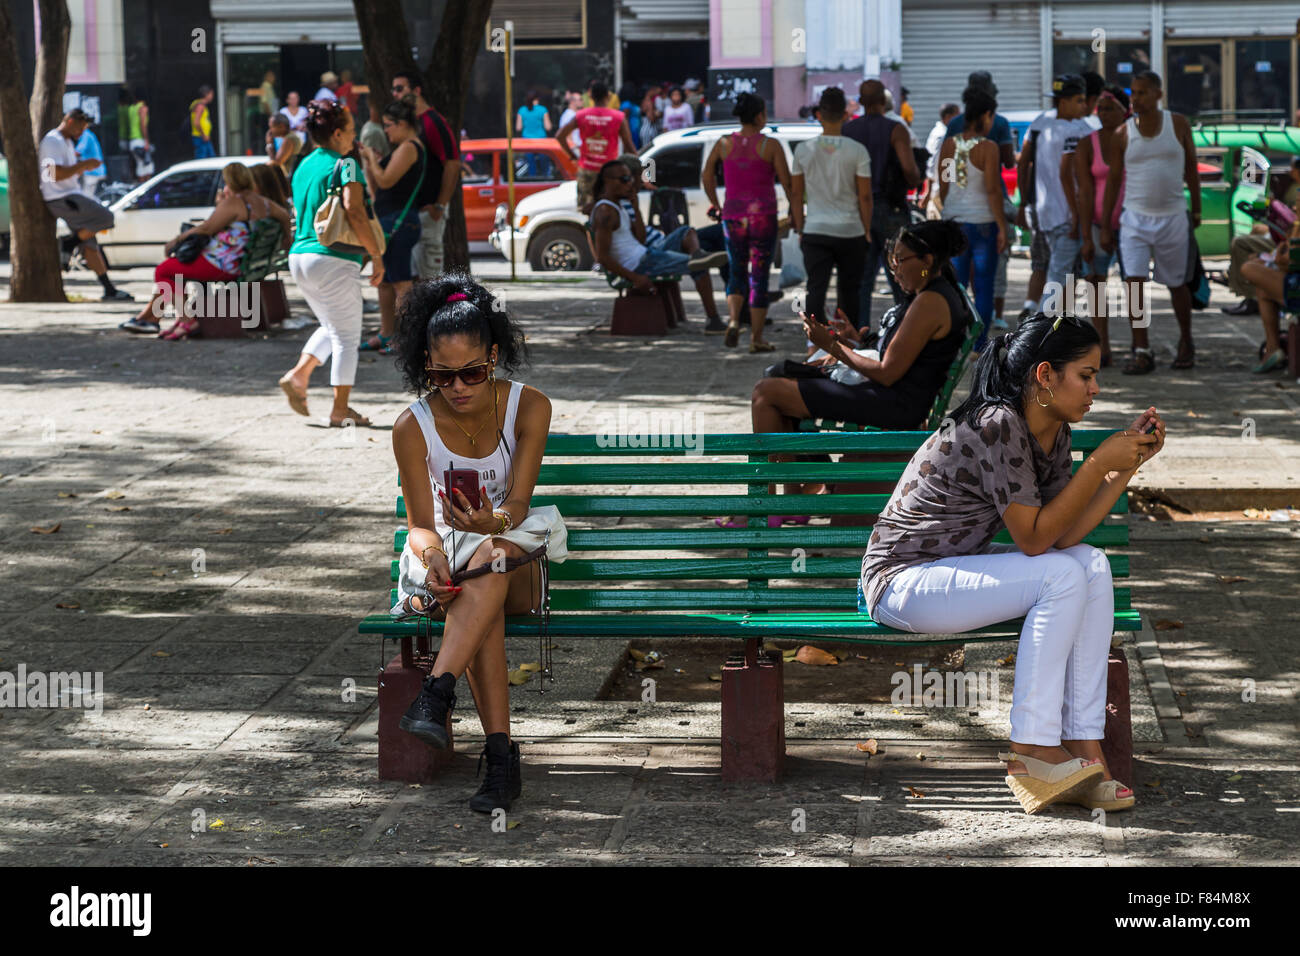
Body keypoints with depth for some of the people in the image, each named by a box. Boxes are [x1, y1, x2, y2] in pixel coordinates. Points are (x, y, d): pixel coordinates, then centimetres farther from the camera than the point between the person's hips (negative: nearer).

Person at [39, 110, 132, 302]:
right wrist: (83, 165, -19)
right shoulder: (52, 141, -12)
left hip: (70, 197, 10)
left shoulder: (67, 143, 21)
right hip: (59, 199, -10)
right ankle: (69, 244, -8)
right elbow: (56, 174, -24)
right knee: (105, 217, -19)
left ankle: (110, 290, 5)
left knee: (90, 245, 7)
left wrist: (84, 167, 10)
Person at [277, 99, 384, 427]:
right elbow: (354, 212, -21)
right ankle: (340, 410, 3)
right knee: (347, 338, 3)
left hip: (299, 256, 8)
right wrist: (376, 255, -16)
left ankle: (298, 374, 5)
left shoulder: (304, 166, 13)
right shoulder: (345, 164, -11)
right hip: (333, 260, -8)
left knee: (332, 328, 23)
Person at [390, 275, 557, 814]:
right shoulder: (413, 427, -8)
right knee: (476, 580, -37)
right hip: (446, 562, 0)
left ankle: (435, 696, -52)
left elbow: (518, 506, -14)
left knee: (491, 558, -37)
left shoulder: (529, 408, -8)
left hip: (514, 558, 0)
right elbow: (420, 524, -8)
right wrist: (431, 557, -33)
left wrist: (493, 522, -39)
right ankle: (501, 757, -45)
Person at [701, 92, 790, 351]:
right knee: (759, 278, 4)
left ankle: (733, 320, -9)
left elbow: (707, 175, 12)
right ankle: (756, 338, 6)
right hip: (763, 216, -3)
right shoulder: (770, 145, -8)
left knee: (736, 273, 16)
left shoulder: (724, 143, 2)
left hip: (733, 216, 3)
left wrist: (715, 204, 26)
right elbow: (787, 182, -7)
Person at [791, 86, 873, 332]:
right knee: (849, 290, 13)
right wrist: (867, 230, 5)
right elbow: (865, 196, -4)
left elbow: (796, 194, 5)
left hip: (815, 231, 1)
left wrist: (800, 229, 13)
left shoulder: (804, 150, 0)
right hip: (850, 230, 0)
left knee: (816, 290, -4)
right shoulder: (857, 151, -6)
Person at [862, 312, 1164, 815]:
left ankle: (1082, 747, -11)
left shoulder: (1054, 433, 5)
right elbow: (1034, 538, -24)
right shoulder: (996, 425, -24)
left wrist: (1129, 463, -6)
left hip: (956, 566, 9)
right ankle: (1030, 751, -17)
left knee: (1093, 566, -9)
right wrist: (1100, 463, -24)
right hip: (901, 581, -9)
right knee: (1063, 577, -23)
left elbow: (1065, 534, -2)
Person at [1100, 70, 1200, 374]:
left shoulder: (1178, 124, 0)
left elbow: (1191, 168, 9)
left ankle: (1186, 343, 29)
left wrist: (1197, 210, 9)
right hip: (1135, 217, 0)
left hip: (1173, 216, 0)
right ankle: (1142, 351, -8)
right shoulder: (1123, 134, 0)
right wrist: (1105, 226, 2)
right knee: (1134, 283, -12)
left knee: (1177, 284, 9)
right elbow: (1113, 180, 4)